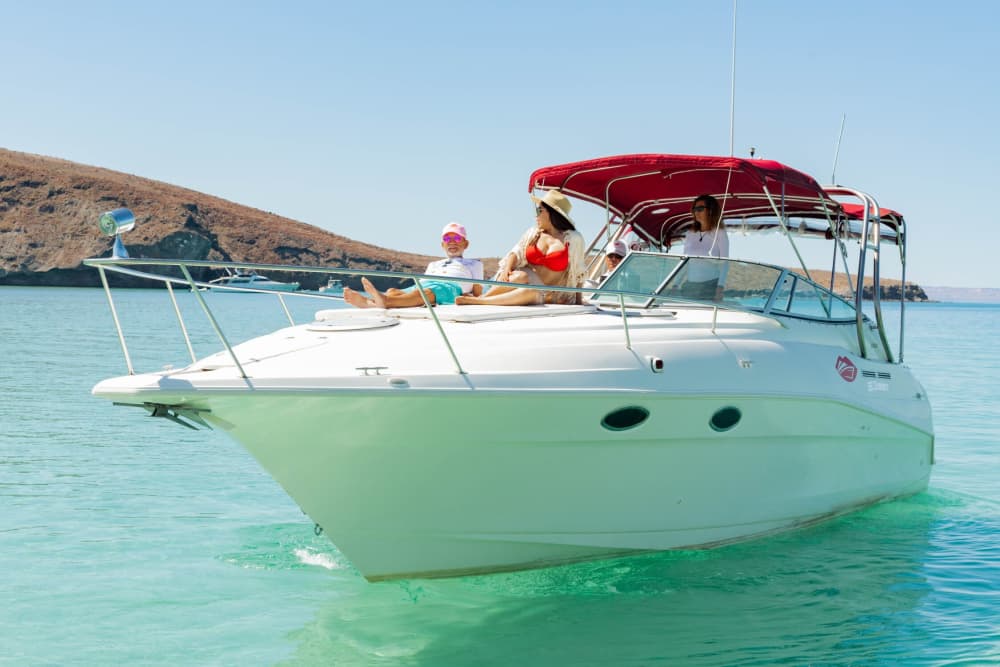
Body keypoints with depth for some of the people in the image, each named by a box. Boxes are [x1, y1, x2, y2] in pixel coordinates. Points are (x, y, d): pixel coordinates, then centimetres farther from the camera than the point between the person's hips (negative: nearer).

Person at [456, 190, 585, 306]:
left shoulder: (573, 239, 3)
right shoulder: (532, 233, 13)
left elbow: (577, 273, 6)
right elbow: (516, 253, 4)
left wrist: (578, 302, 5)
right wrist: (506, 269, -17)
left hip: (546, 296, -3)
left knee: (530, 292, -39)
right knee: (520, 277, -36)